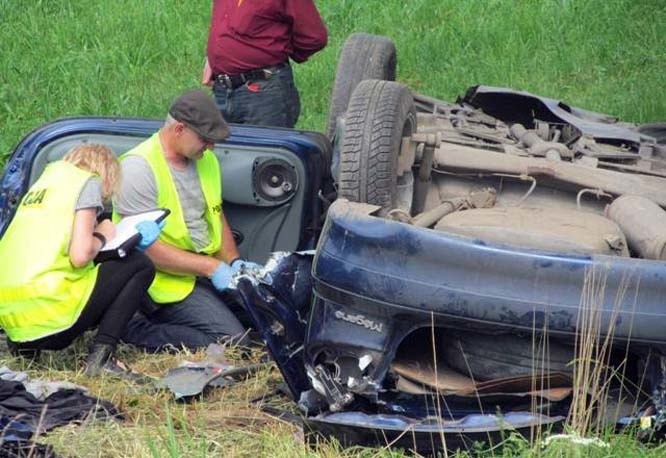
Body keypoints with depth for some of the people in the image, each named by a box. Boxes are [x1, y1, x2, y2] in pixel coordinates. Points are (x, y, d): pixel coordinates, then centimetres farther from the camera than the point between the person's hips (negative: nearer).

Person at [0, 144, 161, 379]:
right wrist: (102, 237, 10)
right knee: (141, 265, 10)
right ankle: (101, 356, -5)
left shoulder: (44, 181, 25)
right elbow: (80, 256, -10)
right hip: (48, 314, -8)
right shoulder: (89, 181, 2)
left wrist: (92, 235, 16)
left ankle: (23, 343, 15)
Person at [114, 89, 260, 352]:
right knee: (232, 338, -22)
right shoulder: (139, 168, -18)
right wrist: (211, 268, -22)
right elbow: (148, 248, -22)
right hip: (165, 278, -9)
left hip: (208, 268, 9)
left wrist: (234, 262, 1)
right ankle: (134, 329, -10)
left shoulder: (205, 160, 9)